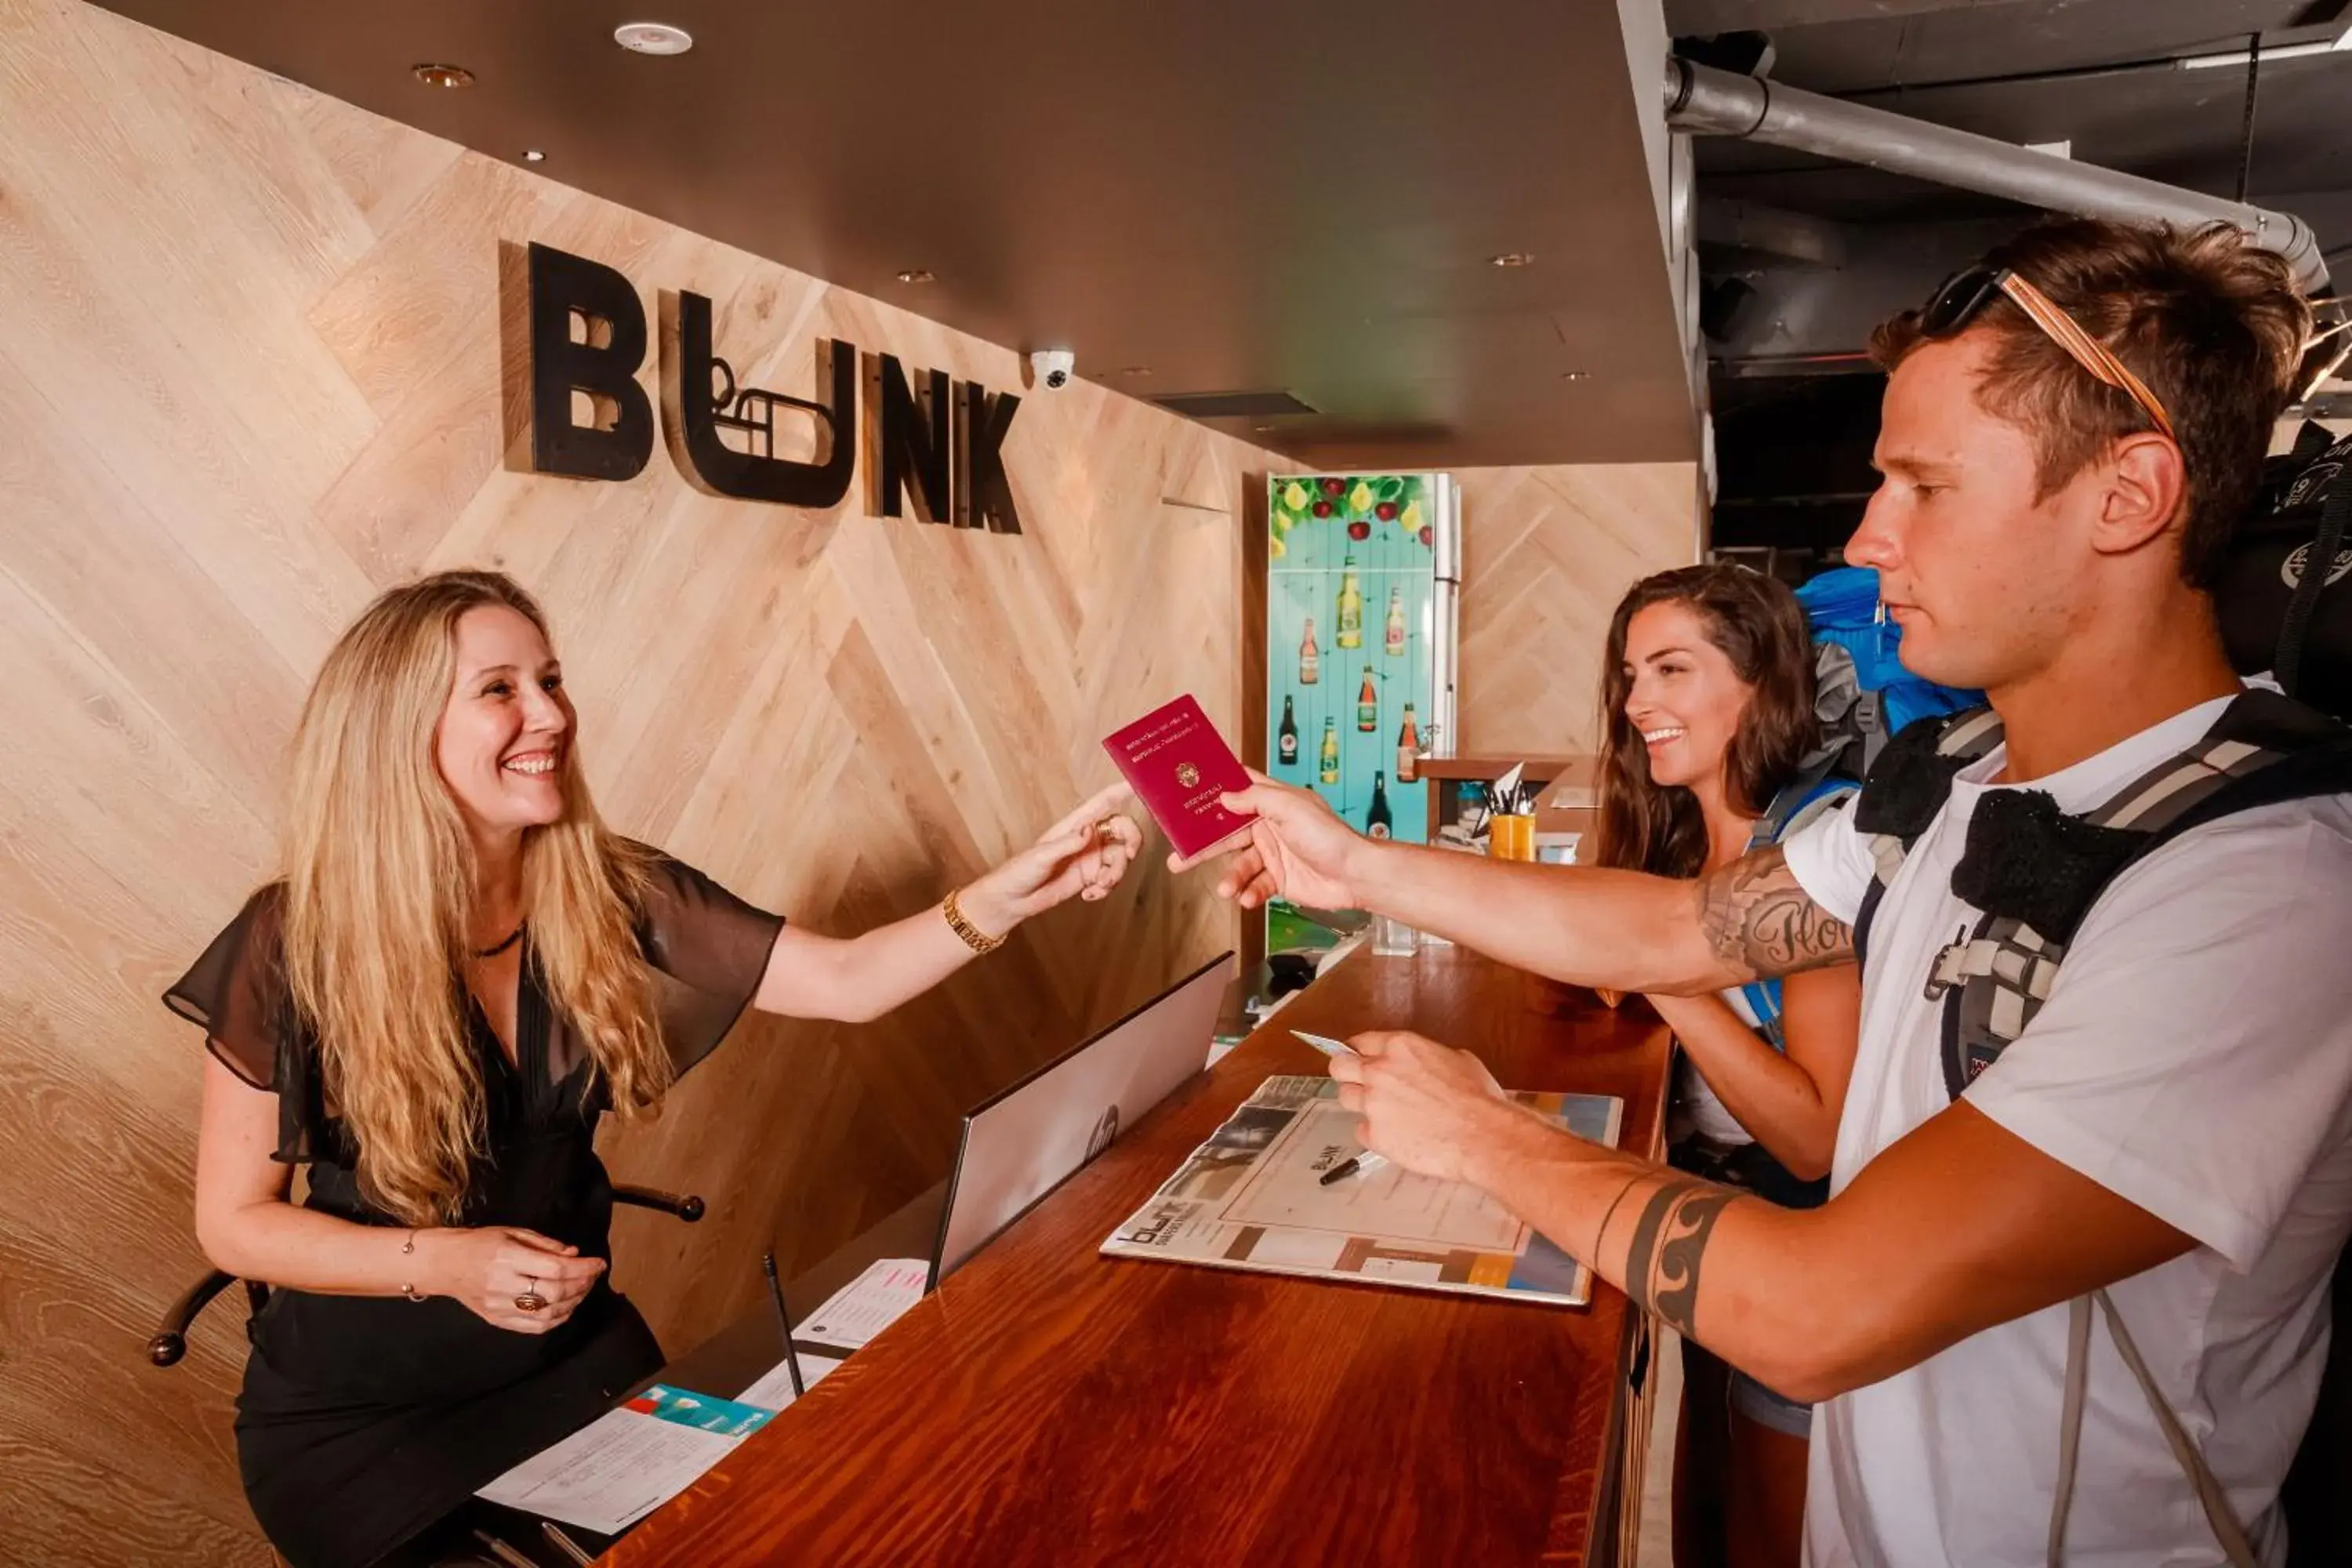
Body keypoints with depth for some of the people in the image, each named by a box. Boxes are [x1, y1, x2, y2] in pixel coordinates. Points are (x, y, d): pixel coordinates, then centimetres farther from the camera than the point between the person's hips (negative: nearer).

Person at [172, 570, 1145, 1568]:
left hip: (570, 1354, 3)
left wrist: (1015, 890, -30)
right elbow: (234, 1223, -9)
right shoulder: (298, 946, -18)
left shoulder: (610, 897, -10)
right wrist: (443, 1264, -25)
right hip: (355, 1408, -3)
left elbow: (846, 982, -15)